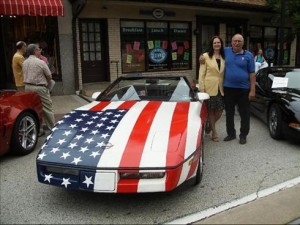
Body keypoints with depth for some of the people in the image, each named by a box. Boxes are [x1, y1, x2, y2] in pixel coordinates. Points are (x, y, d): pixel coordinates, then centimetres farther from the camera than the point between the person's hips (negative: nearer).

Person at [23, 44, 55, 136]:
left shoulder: (25, 62, 7)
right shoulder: (40, 62, -13)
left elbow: (26, 75, 14)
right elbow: (49, 76, -7)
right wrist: (45, 82, 14)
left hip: (28, 87, 7)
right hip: (39, 88, -7)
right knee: (47, 108, 3)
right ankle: (53, 128, 8)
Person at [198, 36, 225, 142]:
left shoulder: (224, 57, 11)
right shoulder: (206, 56, 0)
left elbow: (225, 72, 13)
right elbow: (201, 73, -3)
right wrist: (202, 88, -8)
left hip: (220, 88, 4)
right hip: (210, 87, -4)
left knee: (220, 111, 4)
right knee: (211, 110, 4)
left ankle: (210, 125, 32)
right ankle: (214, 131, 20)